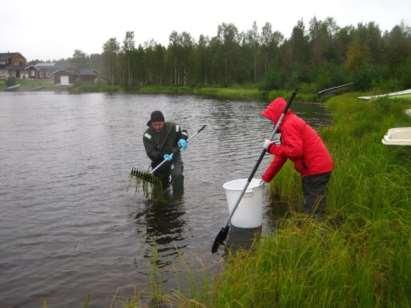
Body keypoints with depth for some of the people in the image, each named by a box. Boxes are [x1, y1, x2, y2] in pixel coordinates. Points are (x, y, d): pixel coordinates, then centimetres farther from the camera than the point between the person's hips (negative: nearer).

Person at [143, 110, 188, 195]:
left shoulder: (172, 127, -10)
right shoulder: (147, 135, -11)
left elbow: (183, 132, 8)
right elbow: (150, 153, -18)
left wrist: (182, 139, -17)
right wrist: (162, 156, -36)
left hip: (174, 157, -1)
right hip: (159, 161, 2)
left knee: (177, 175, -30)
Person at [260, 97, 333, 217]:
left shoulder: (289, 125, -14)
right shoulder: (290, 123, 19)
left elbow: (295, 151, -27)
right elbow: (281, 157, 19)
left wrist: (271, 147, -16)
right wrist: (265, 178, 17)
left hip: (316, 169, -11)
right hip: (320, 167, 11)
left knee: (313, 212, -4)